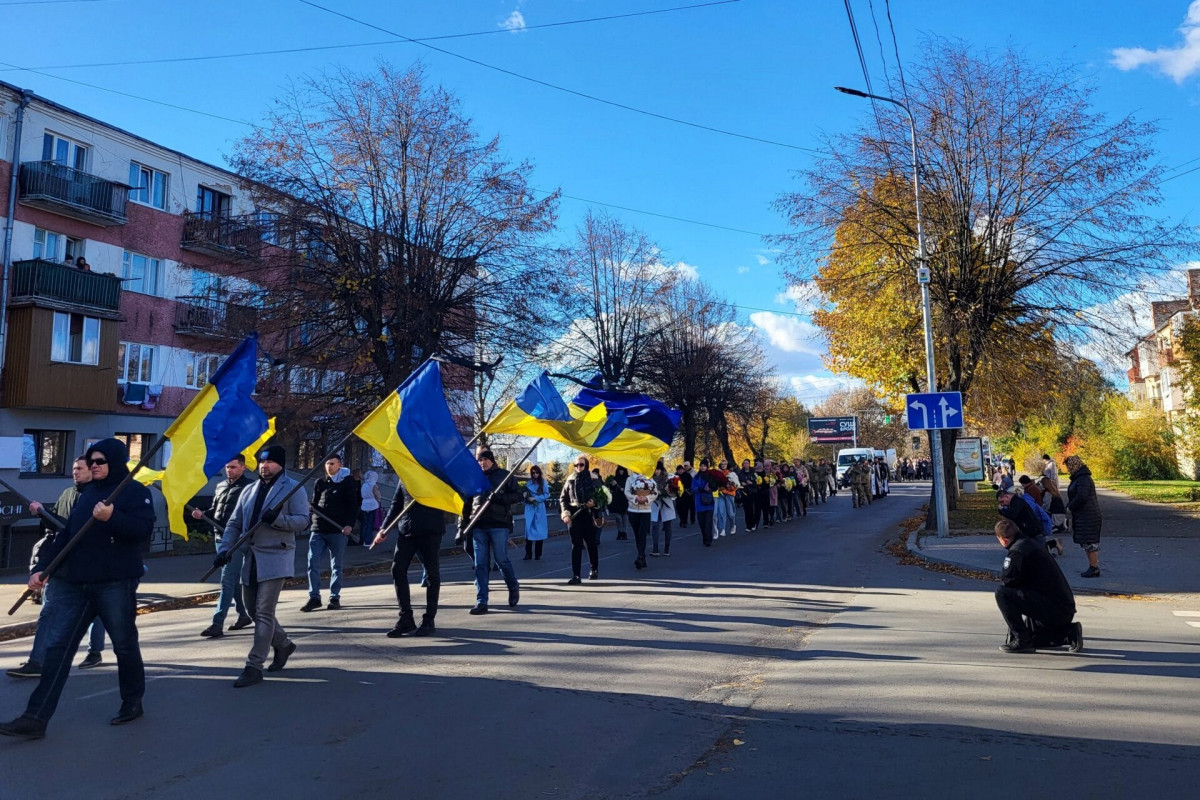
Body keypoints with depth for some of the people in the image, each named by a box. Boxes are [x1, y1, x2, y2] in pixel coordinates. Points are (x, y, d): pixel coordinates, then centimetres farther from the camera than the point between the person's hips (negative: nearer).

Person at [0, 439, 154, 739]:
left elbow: (144, 530, -17)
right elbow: (67, 534, 17)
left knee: (124, 645, 7)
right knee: (56, 646, 1)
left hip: (115, 583, -6)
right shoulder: (87, 493, 16)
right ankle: (35, 718, 2)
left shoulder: (135, 491, -4)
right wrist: (42, 567, 8)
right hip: (73, 583, 6)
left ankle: (132, 702, 25)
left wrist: (112, 518, -30)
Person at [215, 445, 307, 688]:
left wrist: (278, 519, -26)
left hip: (275, 558, -7)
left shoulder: (293, 489, -3)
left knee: (264, 612, -9)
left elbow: (303, 520, -10)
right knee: (253, 609, 14)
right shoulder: (249, 490, 15)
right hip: (251, 559, 7)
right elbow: (234, 523, 14)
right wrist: (225, 549, 0)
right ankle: (283, 644, 34)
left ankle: (254, 666, -4)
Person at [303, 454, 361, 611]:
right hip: (318, 529, 4)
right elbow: (315, 504, 23)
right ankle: (314, 597, 4)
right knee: (313, 562, -3)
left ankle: (335, 597, 11)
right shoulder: (320, 483, 15)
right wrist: (310, 507, -1)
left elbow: (353, 505, -2)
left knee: (336, 565, 4)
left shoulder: (347, 482, 3)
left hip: (338, 530, -4)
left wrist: (350, 524, -14)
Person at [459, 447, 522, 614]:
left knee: (501, 559, 1)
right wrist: (462, 526, 8)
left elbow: (517, 496, 1)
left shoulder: (504, 475, 5)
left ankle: (513, 587, 28)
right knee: (480, 564, 2)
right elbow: (466, 504, 15)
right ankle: (481, 602, 5)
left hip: (499, 525, -3)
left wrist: (500, 498, -17)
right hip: (478, 526, 3)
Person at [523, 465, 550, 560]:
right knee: (529, 530, -3)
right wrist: (526, 497, -13)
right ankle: (528, 554, 1)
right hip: (529, 508, 1)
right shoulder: (528, 483, 5)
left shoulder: (543, 482, 1)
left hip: (540, 509, -1)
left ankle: (538, 554, 7)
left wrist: (535, 498, -14)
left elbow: (547, 495, -5)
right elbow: (525, 495, 10)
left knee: (539, 531, 0)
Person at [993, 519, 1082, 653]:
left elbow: (1008, 580, -18)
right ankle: (1070, 633, 16)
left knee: (1001, 593, -16)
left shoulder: (1017, 550, -14)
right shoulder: (1031, 544, 17)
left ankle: (1022, 640, -11)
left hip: (1052, 609, -10)